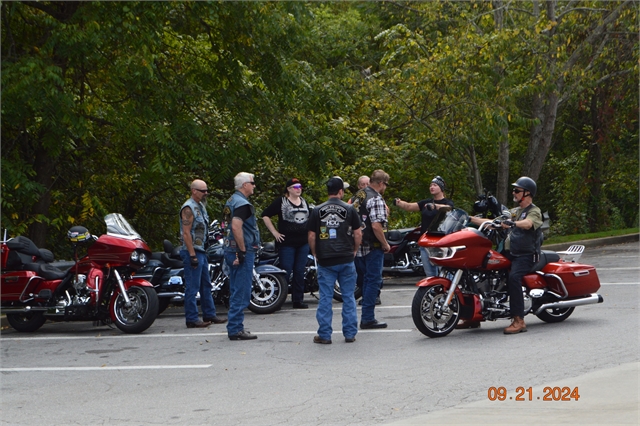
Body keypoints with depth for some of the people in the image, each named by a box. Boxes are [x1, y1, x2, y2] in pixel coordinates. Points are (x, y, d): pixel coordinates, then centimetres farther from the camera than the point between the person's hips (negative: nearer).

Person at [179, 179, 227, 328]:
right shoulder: (188, 208, -14)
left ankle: (209, 314, 23)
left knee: (206, 285, 15)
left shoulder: (201, 206, 15)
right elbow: (186, 233, -20)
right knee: (192, 287, -7)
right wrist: (192, 255, -23)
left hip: (201, 251, 10)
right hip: (192, 251, -10)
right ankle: (191, 319, -4)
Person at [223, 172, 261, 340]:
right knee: (242, 293, -6)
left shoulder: (231, 201, 16)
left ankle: (234, 327, 19)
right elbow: (236, 227, -27)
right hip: (242, 253, -10)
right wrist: (243, 251, -22)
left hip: (231, 250, 10)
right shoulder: (242, 203, -16)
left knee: (236, 292, 14)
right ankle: (236, 329, -5)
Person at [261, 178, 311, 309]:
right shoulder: (280, 202, -3)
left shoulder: (304, 202, 15)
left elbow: (310, 218, 31)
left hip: (303, 242, 5)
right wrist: (274, 232, -7)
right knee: (286, 272, -8)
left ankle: (298, 300, 11)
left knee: (300, 272, 6)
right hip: (287, 243, -5)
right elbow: (265, 215, -4)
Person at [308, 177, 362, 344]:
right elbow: (358, 234, 0)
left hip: (325, 261, 0)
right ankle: (350, 333, 8)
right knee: (348, 297, 7)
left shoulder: (317, 211, 1)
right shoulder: (349, 209, -1)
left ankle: (324, 335, 5)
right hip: (346, 260, 0)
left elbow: (311, 236, 1)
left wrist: (315, 254, 14)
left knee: (325, 298, 3)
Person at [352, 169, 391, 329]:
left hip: (358, 244, 9)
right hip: (373, 246, -9)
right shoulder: (376, 199, -17)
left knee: (368, 279, 18)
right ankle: (368, 319, 0)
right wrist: (385, 244, -14)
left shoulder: (358, 195, 11)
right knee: (374, 280, -2)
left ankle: (367, 317, 24)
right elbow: (376, 226, -25)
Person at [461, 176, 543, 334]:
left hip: (526, 255, -8)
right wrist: (470, 219, 12)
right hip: (510, 253, 8)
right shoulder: (514, 212, 23)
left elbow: (527, 224, -27)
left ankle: (519, 320, -35)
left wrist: (512, 223, -47)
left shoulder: (534, 211, -4)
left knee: (513, 277, -36)